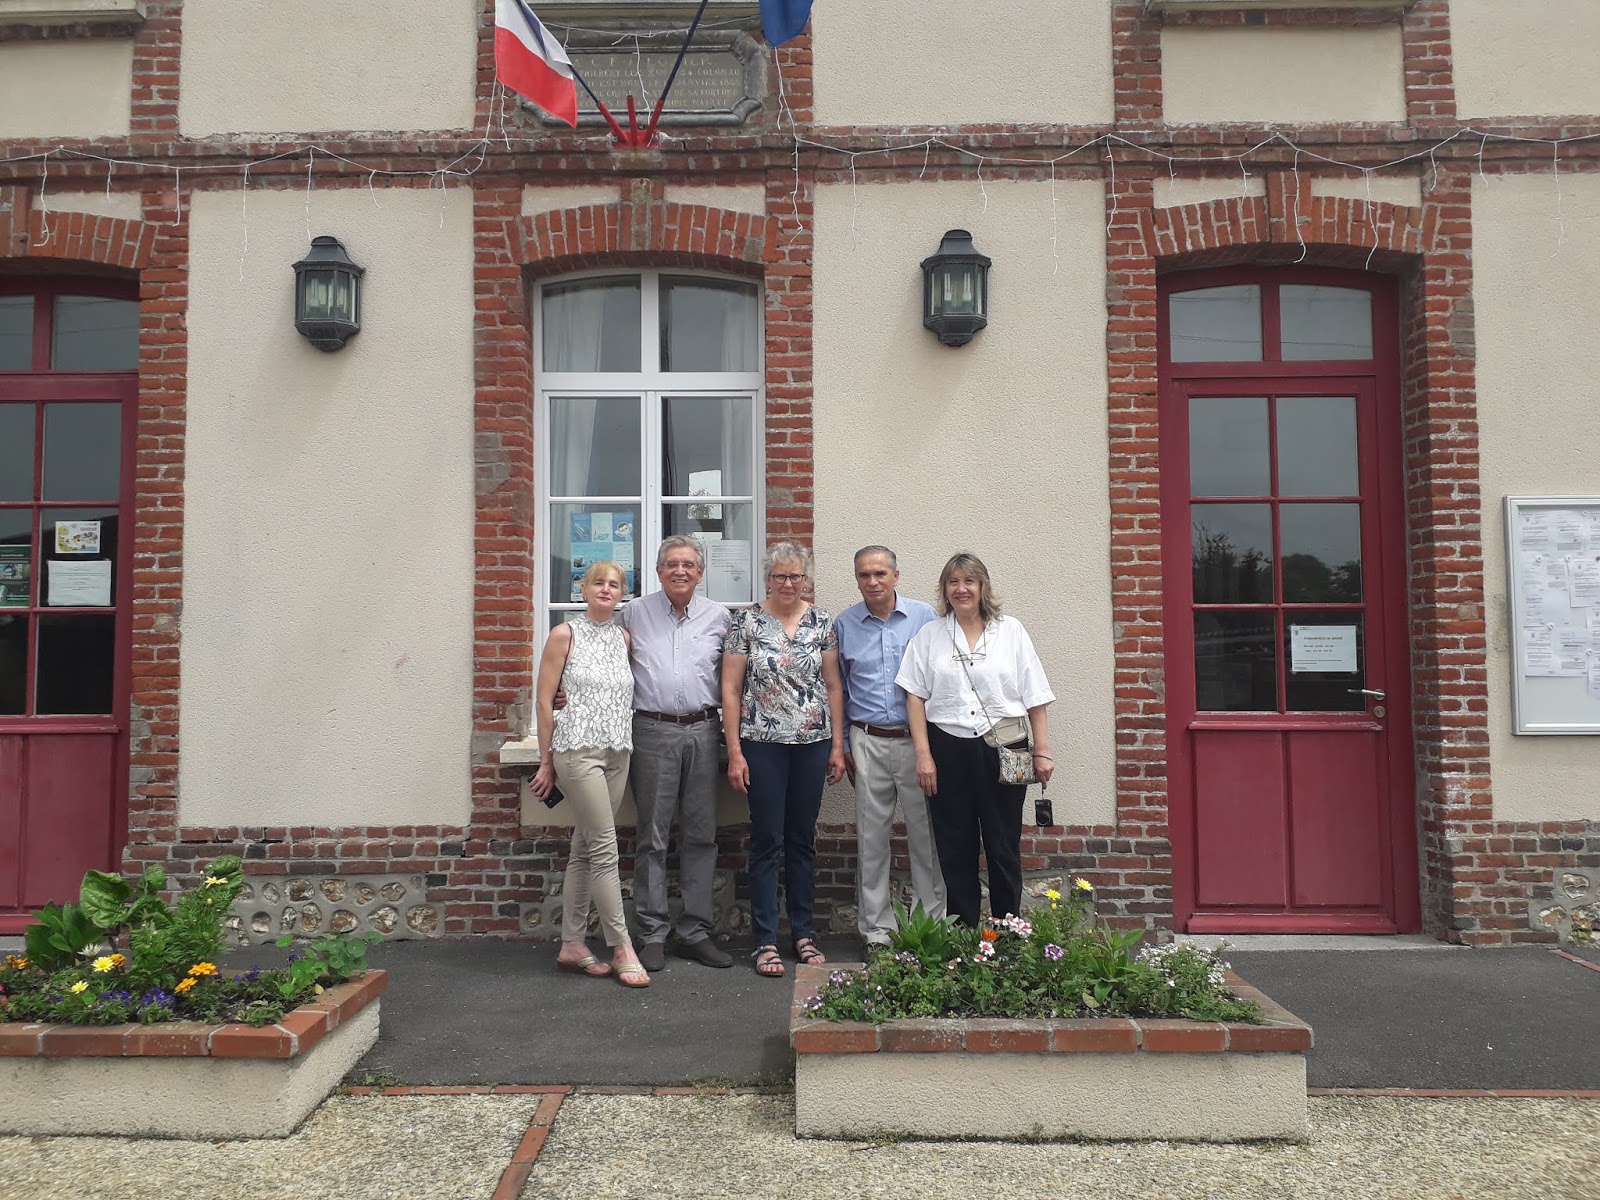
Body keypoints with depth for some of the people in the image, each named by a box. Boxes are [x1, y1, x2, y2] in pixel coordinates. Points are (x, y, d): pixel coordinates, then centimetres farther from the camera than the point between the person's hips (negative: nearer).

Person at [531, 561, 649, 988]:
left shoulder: (624, 637, 11)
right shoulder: (565, 635, -3)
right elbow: (544, 701, -3)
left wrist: (626, 741, 7)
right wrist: (546, 762, -3)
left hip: (617, 752, 6)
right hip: (578, 749, -5)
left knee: (585, 848, 11)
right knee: (605, 848, -7)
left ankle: (572, 945, 19)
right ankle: (622, 948, 1)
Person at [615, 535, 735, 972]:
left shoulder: (718, 616, 10)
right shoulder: (634, 613, 6)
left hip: (703, 731, 2)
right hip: (653, 731, -2)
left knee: (701, 836, 7)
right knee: (653, 837, 2)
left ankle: (695, 931, 17)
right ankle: (653, 934, 11)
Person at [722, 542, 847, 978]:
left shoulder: (822, 621, 5)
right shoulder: (747, 621, -3)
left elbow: (833, 686, 8)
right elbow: (730, 688, -3)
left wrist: (837, 745, 4)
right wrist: (734, 751, -7)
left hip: (812, 744, 3)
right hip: (763, 745, -3)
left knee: (803, 839, 12)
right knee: (767, 840, 3)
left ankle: (803, 933, 24)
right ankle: (766, 941, 12)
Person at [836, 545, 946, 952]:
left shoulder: (923, 617, 1)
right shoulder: (845, 624, 5)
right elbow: (836, 688, 12)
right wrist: (842, 744, 9)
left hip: (917, 739, -1)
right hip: (867, 743, 1)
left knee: (926, 834, 4)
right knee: (871, 838, 5)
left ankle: (934, 923, 17)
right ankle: (877, 929, 16)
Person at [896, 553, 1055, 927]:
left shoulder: (1010, 630, 7)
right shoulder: (929, 635, 8)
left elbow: (1035, 698, 6)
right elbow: (915, 696, 4)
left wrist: (1042, 751, 1)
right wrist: (923, 754, -4)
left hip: (1002, 751, 0)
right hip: (948, 750, 1)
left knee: (1004, 849, 4)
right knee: (955, 851, 7)